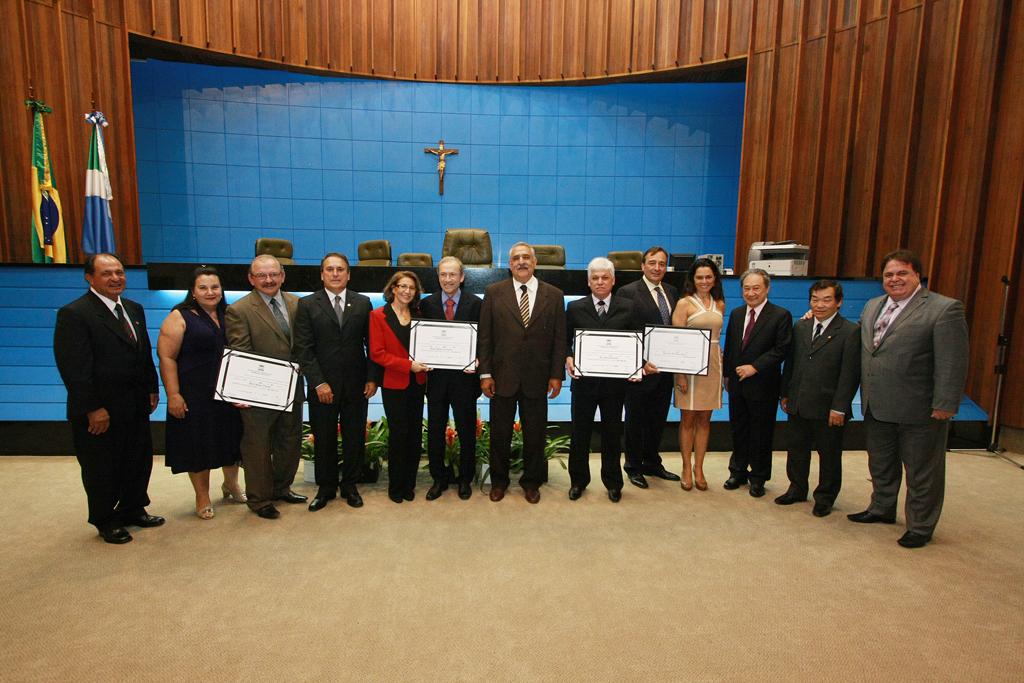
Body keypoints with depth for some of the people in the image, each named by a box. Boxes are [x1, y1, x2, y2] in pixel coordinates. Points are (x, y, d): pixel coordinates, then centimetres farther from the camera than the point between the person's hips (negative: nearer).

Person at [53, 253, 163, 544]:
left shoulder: (134, 309, 9)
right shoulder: (74, 314, -15)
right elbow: (74, 367, -19)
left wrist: (152, 389, 10)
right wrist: (92, 408, -21)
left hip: (136, 406, 7)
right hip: (100, 409, -7)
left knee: (139, 460, 17)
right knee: (102, 468, 10)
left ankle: (132, 510, 36)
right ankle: (105, 521, 29)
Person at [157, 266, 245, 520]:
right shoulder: (180, 317, -6)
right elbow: (166, 358, -10)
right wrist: (173, 395, -16)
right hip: (195, 395, -4)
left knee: (232, 439, 13)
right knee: (198, 443, 6)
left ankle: (231, 484, 35)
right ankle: (202, 497, 22)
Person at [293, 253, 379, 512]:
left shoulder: (363, 303, 5)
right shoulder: (307, 304, 0)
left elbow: (371, 344, 5)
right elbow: (303, 349, -5)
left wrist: (373, 378, -2)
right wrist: (318, 383, -12)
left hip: (356, 384, 1)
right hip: (322, 386, -1)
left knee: (354, 437, 9)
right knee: (323, 439, 9)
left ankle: (349, 485, 26)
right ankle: (326, 487, 26)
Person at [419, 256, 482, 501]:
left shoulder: (475, 303, -3)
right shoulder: (427, 303, 2)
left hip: (464, 377, -1)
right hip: (436, 377, 2)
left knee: (466, 431, 12)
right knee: (435, 430, 10)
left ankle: (465, 479, 29)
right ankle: (439, 478, 28)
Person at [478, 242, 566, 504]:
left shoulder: (554, 295, 3)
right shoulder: (493, 293, 1)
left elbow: (559, 339, 2)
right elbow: (484, 336, 0)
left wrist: (556, 375, -3)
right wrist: (485, 373, -5)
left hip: (537, 379, 1)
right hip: (502, 377, 0)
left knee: (535, 434, 11)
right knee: (500, 433, 11)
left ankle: (531, 481, 30)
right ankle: (499, 480, 31)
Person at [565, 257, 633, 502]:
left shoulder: (627, 308, 2)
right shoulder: (575, 308, 2)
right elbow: (565, 341, 5)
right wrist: (568, 358, -13)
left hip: (615, 381, 0)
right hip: (584, 379, 0)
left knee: (612, 433, 12)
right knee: (580, 432, 9)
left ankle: (613, 482, 29)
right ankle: (578, 480, 27)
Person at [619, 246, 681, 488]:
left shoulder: (672, 292, 9)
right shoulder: (628, 292, -10)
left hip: (665, 369, 6)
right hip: (640, 369, -6)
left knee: (658, 419, 18)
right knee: (635, 420, 9)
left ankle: (652, 463, 35)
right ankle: (633, 467, 25)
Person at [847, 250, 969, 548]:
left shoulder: (944, 309, -13)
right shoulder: (872, 306, 9)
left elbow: (952, 363, -16)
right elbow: (863, 351, 16)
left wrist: (944, 405, -18)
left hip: (919, 409, -6)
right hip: (877, 406, 7)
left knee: (922, 471, 10)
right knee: (880, 464, 21)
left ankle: (921, 526, 25)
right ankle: (882, 509, 41)